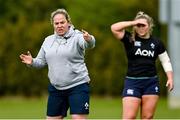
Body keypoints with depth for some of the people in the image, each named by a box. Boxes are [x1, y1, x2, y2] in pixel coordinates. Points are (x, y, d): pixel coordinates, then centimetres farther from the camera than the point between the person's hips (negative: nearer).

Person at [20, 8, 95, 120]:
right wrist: (32, 62, -6)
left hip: (78, 86, -6)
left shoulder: (77, 36, -6)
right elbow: (41, 61, 16)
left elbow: (89, 44, -27)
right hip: (56, 88, 6)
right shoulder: (48, 40, 12)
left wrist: (89, 39, -51)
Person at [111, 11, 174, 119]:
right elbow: (114, 28, -15)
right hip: (133, 82, -2)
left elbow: (166, 61, 14)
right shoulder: (130, 40, -1)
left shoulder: (156, 42, 6)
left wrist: (170, 78, 4)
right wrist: (133, 23, -13)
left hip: (151, 83, 2)